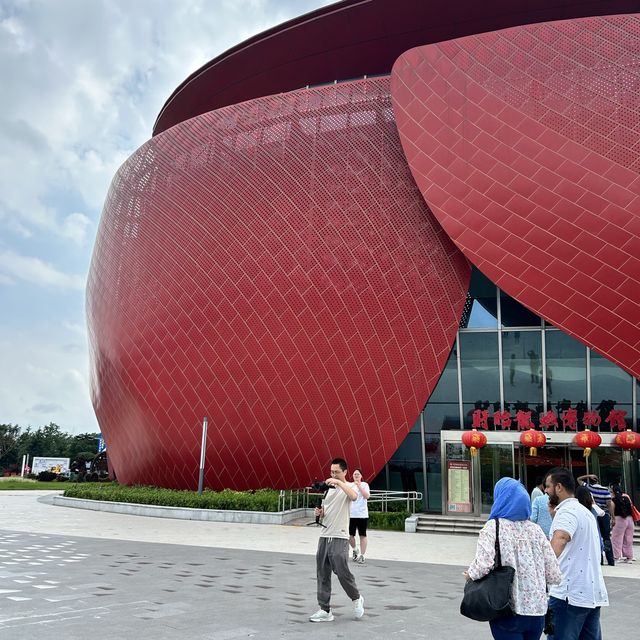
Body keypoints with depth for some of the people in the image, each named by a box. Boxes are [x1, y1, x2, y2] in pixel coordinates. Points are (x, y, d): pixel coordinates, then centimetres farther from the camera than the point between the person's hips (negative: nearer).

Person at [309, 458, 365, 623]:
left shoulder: (348, 486, -3)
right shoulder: (328, 488, 16)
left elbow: (354, 497, -28)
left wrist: (339, 482, -30)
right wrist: (319, 513, 1)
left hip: (339, 538, -6)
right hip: (324, 536, 7)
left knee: (342, 572, -7)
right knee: (322, 575, 5)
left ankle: (357, 599, 19)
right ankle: (325, 610, 11)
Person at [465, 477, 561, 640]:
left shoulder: (493, 527, -9)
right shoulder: (535, 529, 4)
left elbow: (483, 565, -23)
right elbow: (554, 576, 3)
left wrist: (470, 574, -3)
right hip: (537, 611, 5)